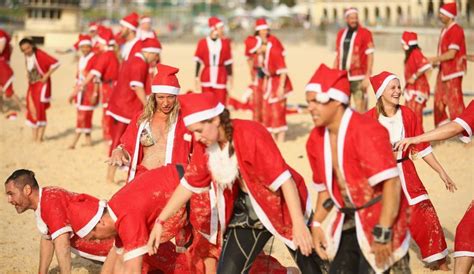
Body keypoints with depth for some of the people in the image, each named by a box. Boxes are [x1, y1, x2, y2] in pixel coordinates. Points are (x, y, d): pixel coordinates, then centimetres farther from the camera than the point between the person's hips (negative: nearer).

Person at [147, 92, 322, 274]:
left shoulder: (251, 135, -26)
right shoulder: (204, 145, -7)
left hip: (282, 207, -5)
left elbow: (284, 178, -27)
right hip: (247, 213, 6)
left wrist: (299, 223, -32)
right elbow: (189, 184, 5)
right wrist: (160, 221, 3)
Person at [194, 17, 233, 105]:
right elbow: (198, 62, 1)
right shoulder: (202, 43, -1)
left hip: (221, 77, 1)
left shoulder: (225, 43, 4)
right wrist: (197, 78, -1)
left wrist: (230, 77, 7)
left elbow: (228, 62, 9)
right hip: (206, 78, -1)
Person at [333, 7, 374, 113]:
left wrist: (367, 77, -14)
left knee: (360, 110, -11)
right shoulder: (341, 34, 14)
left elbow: (370, 56, -7)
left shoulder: (365, 33, -3)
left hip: (358, 79, -6)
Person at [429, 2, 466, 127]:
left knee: (454, 100, -9)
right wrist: (436, 61, 5)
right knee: (439, 98, 13)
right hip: (444, 70, 10)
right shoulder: (444, 30, 13)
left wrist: (435, 59, -12)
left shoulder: (456, 30, -16)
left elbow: (451, 54, -20)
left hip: (454, 70, -10)